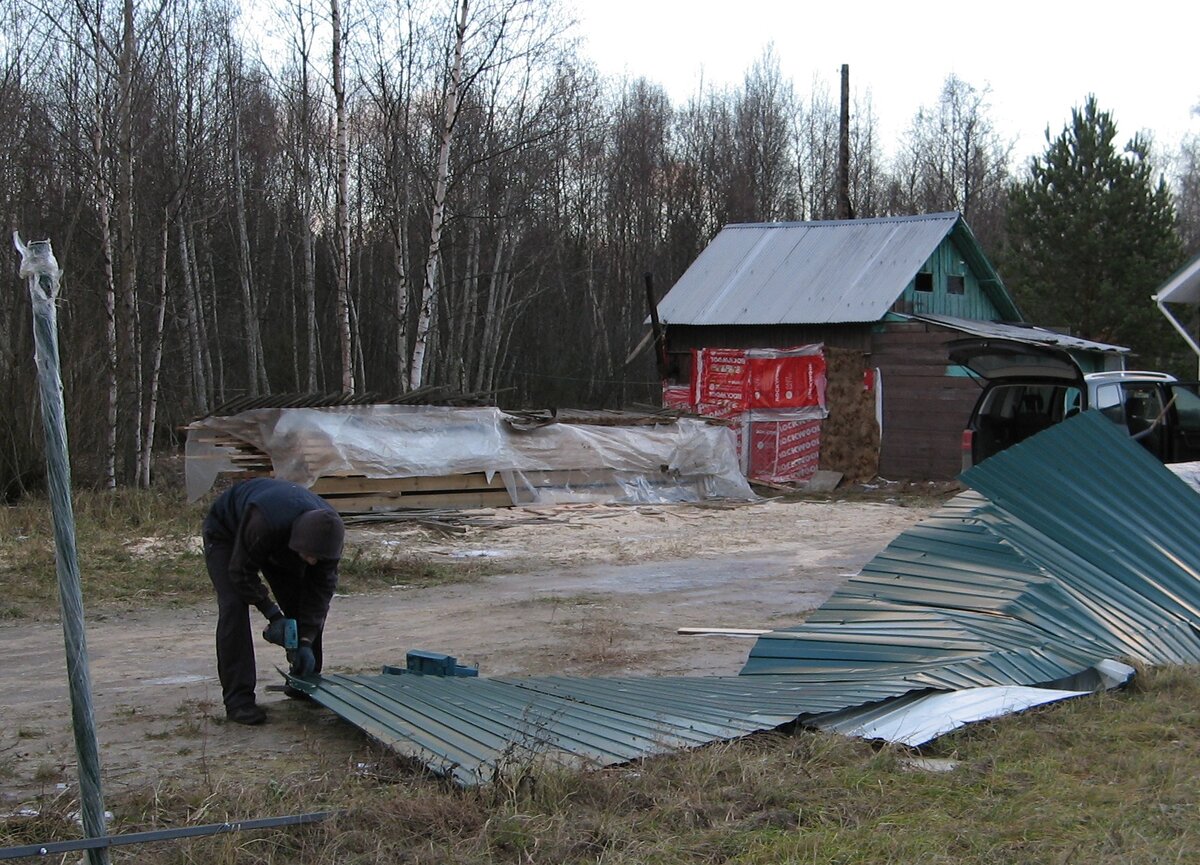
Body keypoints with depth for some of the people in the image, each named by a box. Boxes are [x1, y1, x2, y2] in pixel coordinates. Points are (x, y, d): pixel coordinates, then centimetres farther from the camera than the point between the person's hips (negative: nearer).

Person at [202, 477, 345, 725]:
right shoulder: (264, 522, -47)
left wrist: (306, 641, -24)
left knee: (308, 604, -3)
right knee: (234, 606, -21)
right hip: (226, 531, -5)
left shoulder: (328, 532, -29)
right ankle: (238, 699, -19)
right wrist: (273, 615, -30)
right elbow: (242, 573, -32)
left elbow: (322, 588, -21)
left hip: (280, 542, 5)